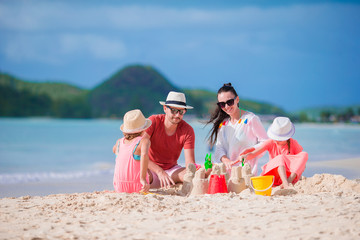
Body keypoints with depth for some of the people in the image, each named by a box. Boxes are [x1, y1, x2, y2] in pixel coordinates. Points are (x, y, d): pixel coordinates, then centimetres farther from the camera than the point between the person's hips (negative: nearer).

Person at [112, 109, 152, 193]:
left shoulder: (119, 142, 8)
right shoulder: (144, 141, -9)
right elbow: (144, 155, -30)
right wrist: (143, 179, -31)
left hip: (119, 188, 2)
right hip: (137, 188, -2)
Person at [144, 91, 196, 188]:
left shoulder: (187, 131, -10)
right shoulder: (153, 121, -16)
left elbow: (190, 163, -15)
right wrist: (159, 172, -41)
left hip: (172, 169, 3)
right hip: (151, 170, -3)